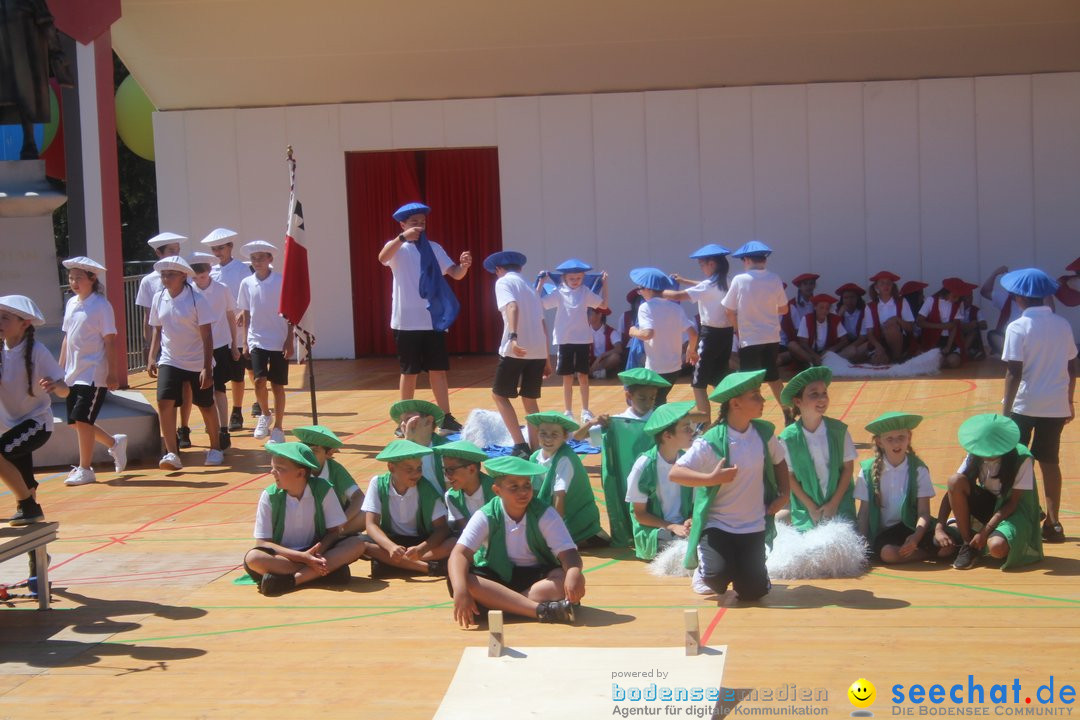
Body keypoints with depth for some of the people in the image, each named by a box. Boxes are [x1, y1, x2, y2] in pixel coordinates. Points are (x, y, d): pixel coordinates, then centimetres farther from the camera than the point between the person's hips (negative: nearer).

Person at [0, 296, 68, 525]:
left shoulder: (37, 352, -16)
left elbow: (64, 391, -17)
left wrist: (54, 386, -39)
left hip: (37, 422, -6)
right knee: (24, 485, 8)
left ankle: (28, 505, -13)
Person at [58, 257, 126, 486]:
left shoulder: (101, 306, -9)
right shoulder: (71, 304, 11)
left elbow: (110, 341, -10)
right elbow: (67, 338, 17)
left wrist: (112, 373, -13)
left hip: (93, 374, -7)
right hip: (73, 374, 7)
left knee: (82, 420, -9)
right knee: (75, 422, 8)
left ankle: (85, 469, 2)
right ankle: (114, 443, 29)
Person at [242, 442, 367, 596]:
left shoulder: (323, 490, -7)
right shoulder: (269, 496, -9)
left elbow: (334, 531, -3)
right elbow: (262, 543, -11)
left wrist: (318, 550, -26)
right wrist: (302, 557, -23)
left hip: (316, 553, 1)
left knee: (357, 544, -22)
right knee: (253, 558, -32)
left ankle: (289, 579, -30)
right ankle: (328, 571, -29)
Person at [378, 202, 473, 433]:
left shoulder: (434, 248, 10)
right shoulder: (397, 247, -2)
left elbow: (455, 273, 2)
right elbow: (382, 257, -25)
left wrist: (464, 265, -21)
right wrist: (403, 238, -40)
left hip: (433, 319, 3)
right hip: (407, 321, -3)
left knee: (438, 370, 4)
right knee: (409, 371, 3)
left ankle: (446, 418, 8)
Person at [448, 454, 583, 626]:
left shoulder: (545, 514, -10)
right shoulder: (485, 517, -12)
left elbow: (568, 552, -20)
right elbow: (460, 553, -23)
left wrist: (574, 573, -46)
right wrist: (460, 589, -44)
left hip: (538, 576, 0)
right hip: (496, 576, 0)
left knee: (576, 582, -30)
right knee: (460, 580, -33)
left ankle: (495, 603, -34)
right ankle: (541, 610, -40)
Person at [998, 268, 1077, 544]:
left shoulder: (1018, 328, -11)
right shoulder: (1063, 325, 5)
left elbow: (1014, 372, -13)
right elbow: (1072, 368, 9)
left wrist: (1006, 409, -9)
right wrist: (1069, 401, 19)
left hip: (1026, 405, -5)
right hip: (1056, 406, 5)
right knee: (1049, 462, 12)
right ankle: (1053, 523, 13)